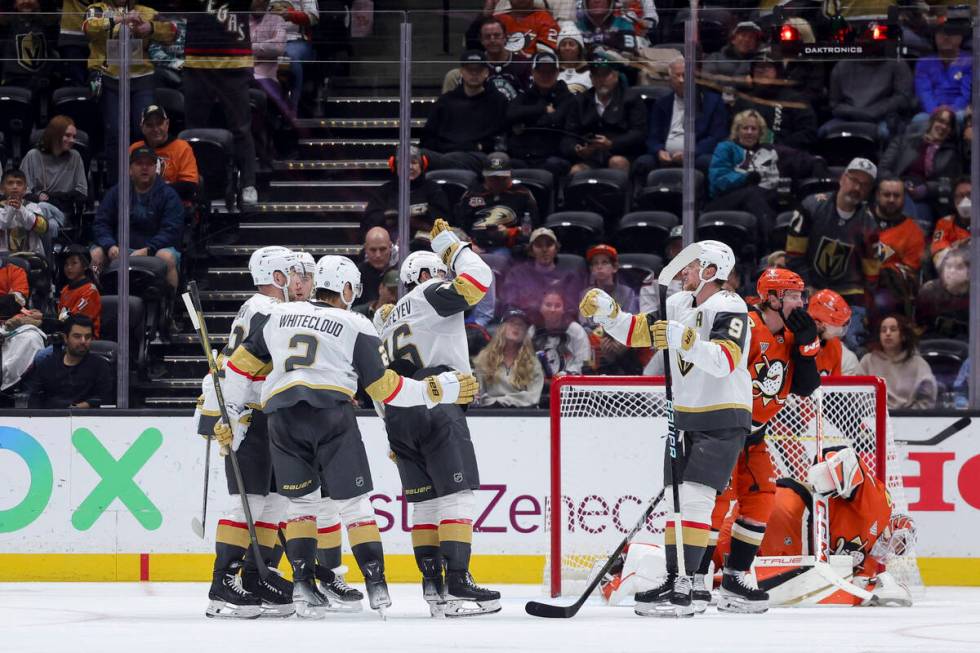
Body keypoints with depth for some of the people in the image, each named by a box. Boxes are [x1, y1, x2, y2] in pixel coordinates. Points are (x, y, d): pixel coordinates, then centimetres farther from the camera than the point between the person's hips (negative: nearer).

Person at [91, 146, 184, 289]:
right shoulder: (116, 192, 11)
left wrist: (147, 250, -22)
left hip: (154, 249, -2)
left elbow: (172, 230, -8)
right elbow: (100, 223, 7)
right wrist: (110, 246, -15)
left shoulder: (168, 195, 2)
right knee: (95, 254, -24)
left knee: (167, 257, -35)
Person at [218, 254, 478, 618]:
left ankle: (303, 585, 3)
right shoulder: (356, 328, 9)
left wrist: (231, 418, 27)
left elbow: (240, 366, 18)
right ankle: (376, 584, 3)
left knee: (301, 502, 15)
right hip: (332, 415, -3)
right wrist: (438, 391, 14)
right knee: (353, 501, 7)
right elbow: (384, 388, 6)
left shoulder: (278, 316, 19)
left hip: (281, 417, 3)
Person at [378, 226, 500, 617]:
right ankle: (457, 585, -16)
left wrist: (400, 442, 26)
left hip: (398, 417, 8)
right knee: (457, 494, -9)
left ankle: (433, 585, 7)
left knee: (425, 500, 11)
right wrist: (450, 246, 7)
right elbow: (478, 278, -11)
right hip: (436, 406, -8)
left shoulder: (390, 321, 28)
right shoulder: (430, 295, 3)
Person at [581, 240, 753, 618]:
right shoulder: (679, 305, 8)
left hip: (724, 420, -9)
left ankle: (683, 590, -19)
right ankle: (673, 579, 16)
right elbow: (635, 332, 10)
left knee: (694, 496, -16)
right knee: (674, 498, 9)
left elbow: (724, 362, -31)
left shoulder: (729, 308, -17)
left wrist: (684, 339, -42)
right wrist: (607, 312, -6)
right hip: (686, 417, 9)